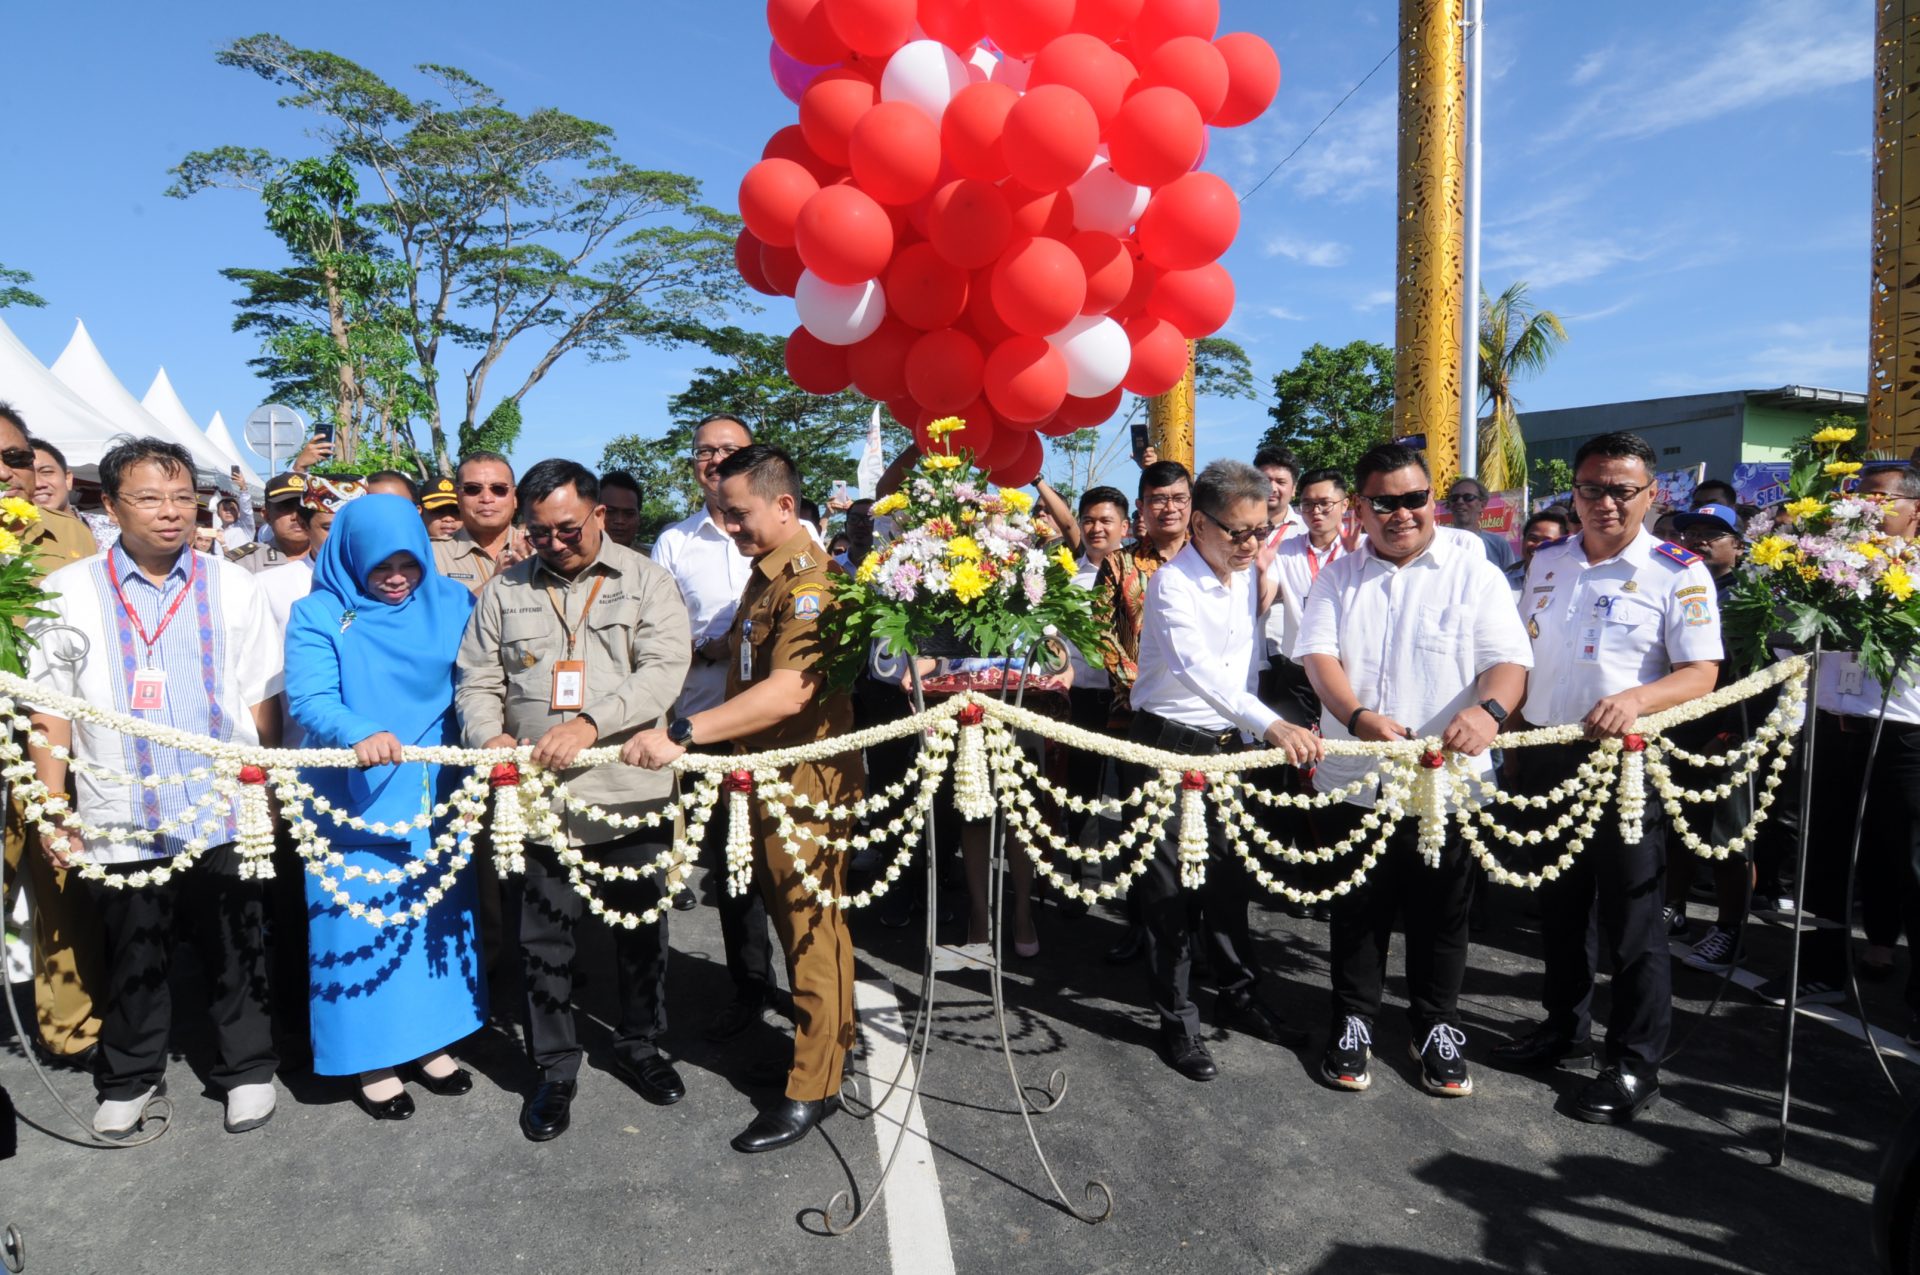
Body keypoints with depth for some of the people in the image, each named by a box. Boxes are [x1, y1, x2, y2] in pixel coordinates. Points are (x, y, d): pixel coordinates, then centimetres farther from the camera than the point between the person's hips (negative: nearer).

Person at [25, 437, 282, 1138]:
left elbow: (261, 700, 3)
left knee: (233, 952, 12)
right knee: (133, 956, 14)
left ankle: (247, 1068, 29)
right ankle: (128, 1080, 34)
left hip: (223, 815, 0)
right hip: (119, 819, 0)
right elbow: (50, 710, 2)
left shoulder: (232, 586, 2)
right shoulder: (69, 592, 1)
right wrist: (52, 809, -1)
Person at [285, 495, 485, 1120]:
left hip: (435, 794, 3)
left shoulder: (453, 604, 2)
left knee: (439, 911, 12)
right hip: (355, 797, -3)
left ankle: (429, 1039, 29)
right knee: (361, 918, 4)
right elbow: (308, 699, -17)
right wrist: (360, 735, -36)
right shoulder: (319, 614, -5)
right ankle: (371, 1056, 20)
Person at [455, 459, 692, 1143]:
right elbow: (477, 681, 9)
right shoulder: (505, 592, 9)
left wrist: (591, 722, -24)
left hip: (633, 793, -1)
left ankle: (639, 1046, 34)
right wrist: (491, 734, -13)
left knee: (641, 929, 13)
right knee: (546, 939, 9)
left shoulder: (644, 581, 1)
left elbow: (664, 670, -12)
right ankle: (554, 1068, 27)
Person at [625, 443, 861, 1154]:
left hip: (806, 780, -9)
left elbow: (790, 690, -32)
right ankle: (827, 1035, 36)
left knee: (810, 928, 1)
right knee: (787, 915, 19)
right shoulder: (764, 576, 13)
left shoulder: (810, 581, -19)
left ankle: (812, 1087, 13)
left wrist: (684, 734, -36)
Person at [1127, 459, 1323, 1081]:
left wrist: (1250, 732, 13)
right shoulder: (1173, 584, -20)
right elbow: (1197, 667, -36)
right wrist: (1270, 724, -47)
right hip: (1169, 744, -7)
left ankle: (1239, 992, 33)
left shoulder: (1246, 578, 5)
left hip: (1227, 743, 7)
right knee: (1171, 888, 1)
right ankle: (1176, 1019, 13)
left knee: (1228, 874, 17)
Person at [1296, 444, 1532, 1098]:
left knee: (1441, 914, 11)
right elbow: (1318, 654, -4)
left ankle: (1436, 1027, 30)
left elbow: (1509, 659, -7)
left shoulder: (1472, 571, 1)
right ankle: (1353, 1023, 28)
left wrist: (1488, 709, -30)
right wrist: (1358, 716, -22)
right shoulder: (1338, 577, 7)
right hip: (1355, 780, 2)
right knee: (1357, 910, 12)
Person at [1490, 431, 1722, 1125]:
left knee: (1630, 918, 3)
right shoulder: (1546, 561, 9)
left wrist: (1637, 699, -30)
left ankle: (1635, 1063, 19)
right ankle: (1565, 1029, 34)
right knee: (1559, 905, 17)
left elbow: (1700, 674, -12)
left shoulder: (1679, 572, -7)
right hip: (1545, 756, 5)